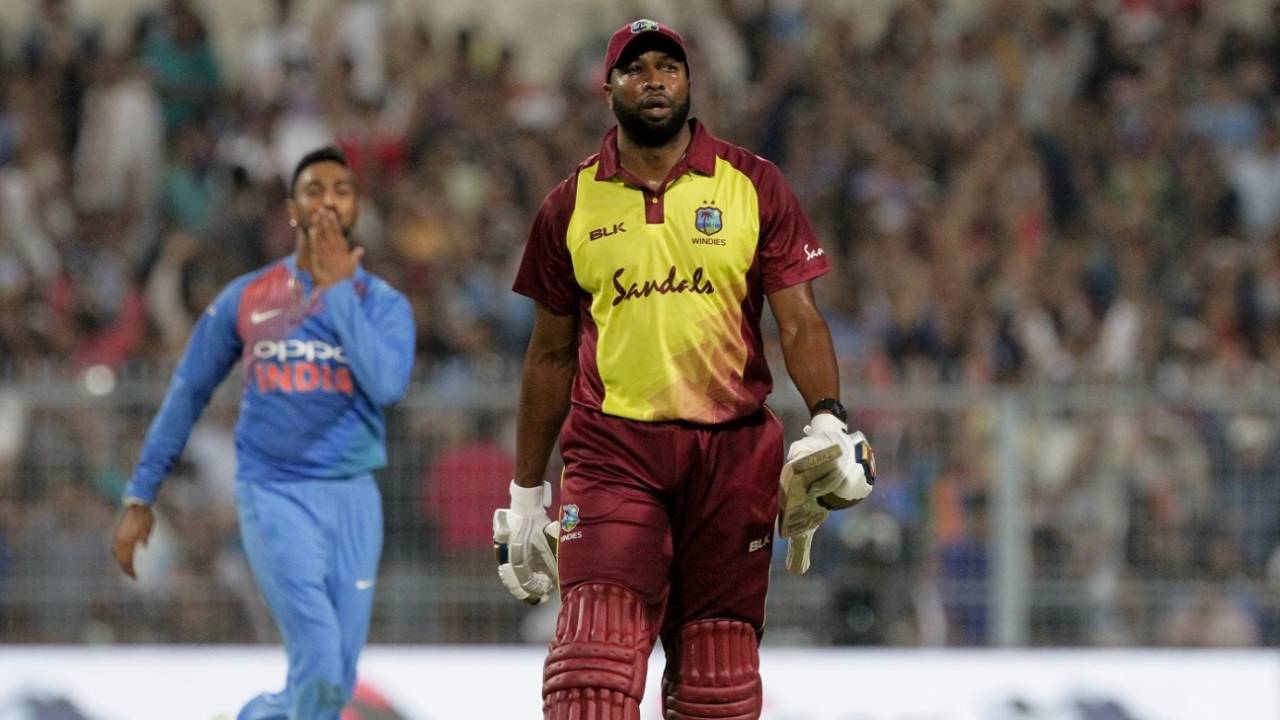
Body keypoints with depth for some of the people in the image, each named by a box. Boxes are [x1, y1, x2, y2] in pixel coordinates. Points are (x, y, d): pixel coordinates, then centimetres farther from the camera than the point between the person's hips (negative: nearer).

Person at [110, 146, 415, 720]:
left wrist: (338, 289, -12)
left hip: (353, 499, 2)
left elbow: (387, 385, -16)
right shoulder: (246, 299, 5)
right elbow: (187, 395, 13)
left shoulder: (383, 303, 5)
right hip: (275, 495, -2)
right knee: (320, 674, -20)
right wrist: (140, 496, 12)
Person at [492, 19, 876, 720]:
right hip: (613, 452, 0)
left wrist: (828, 420, -16)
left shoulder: (754, 186, 4)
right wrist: (525, 492, 15)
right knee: (594, 657, -17)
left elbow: (799, 320, 2)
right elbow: (551, 354, 14)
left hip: (732, 451, 0)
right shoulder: (571, 205, 8)